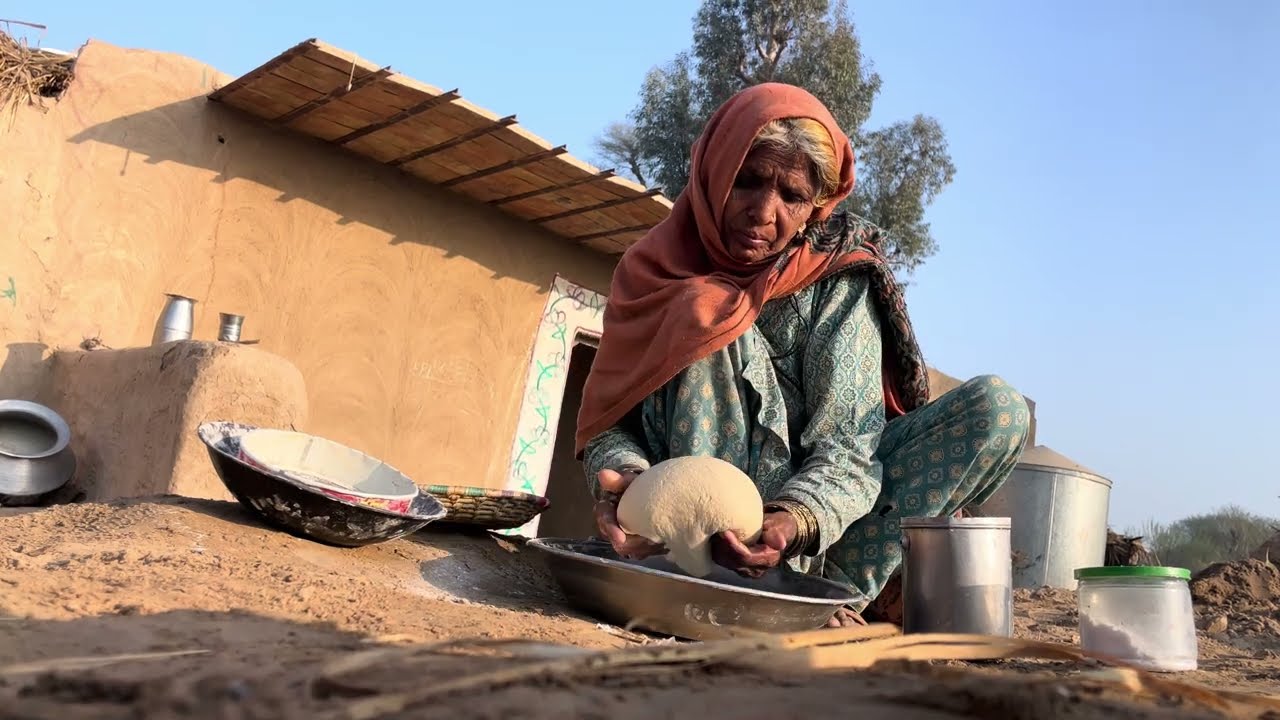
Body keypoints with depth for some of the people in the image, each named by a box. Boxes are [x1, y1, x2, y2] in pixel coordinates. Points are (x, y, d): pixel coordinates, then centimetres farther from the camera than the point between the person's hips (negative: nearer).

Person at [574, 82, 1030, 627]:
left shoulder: (839, 280, -8)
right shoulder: (657, 267, -5)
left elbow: (847, 439, -18)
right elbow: (611, 415, -8)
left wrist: (797, 519, -39)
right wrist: (621, 472, -32)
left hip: (811, 505, 2)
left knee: (998, 407, -15)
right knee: (707, 316, -24)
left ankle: (836, 586, -28)